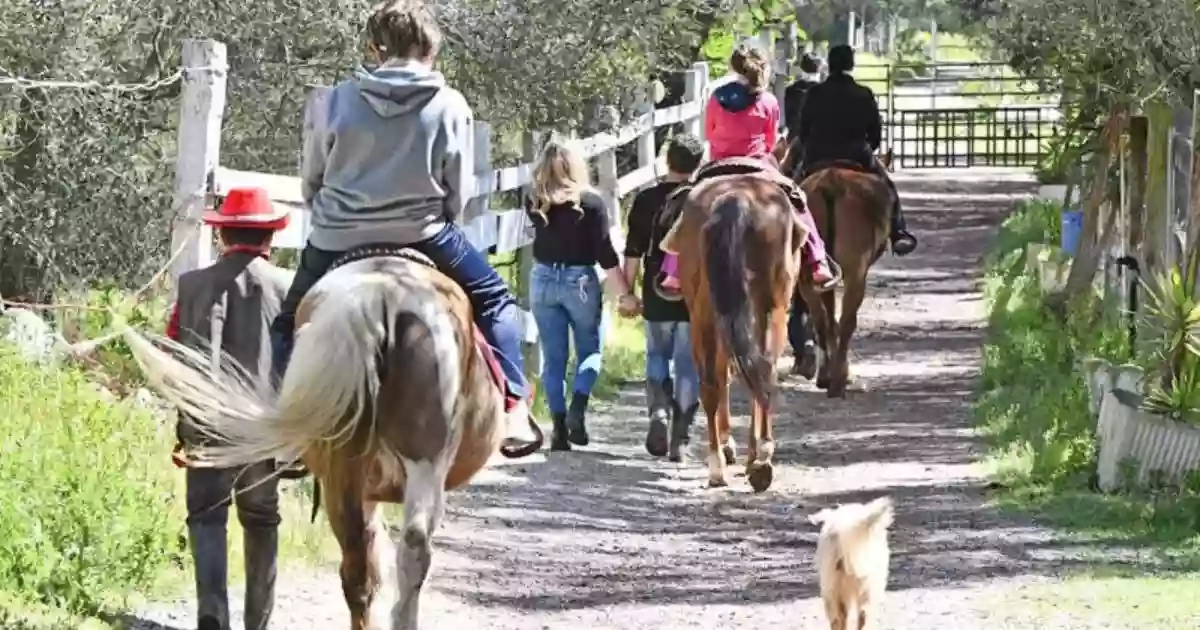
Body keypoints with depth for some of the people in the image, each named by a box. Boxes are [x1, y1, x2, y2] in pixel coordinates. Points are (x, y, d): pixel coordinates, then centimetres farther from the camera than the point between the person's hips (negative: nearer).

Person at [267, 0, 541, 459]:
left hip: (336, 244, 1)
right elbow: (458, 194, 0)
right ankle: (513, 410, 4)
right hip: (421, 237, -1)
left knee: (288, 328, 22)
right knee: (493, 301, 19)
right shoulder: (450, 106, -5)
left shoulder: (340, 99, -3)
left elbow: (309, 180, 6)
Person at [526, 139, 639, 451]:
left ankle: (559, 424, 3)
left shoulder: (537, 204, -3)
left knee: (553, 356, 8)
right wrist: (625, 294, -6)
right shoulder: (591, 203, -10)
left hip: (543, 281, 2)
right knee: (590, 350, 13)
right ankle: (578, 406, -11)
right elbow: (606, 255, -11)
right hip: (580, 281, -2)